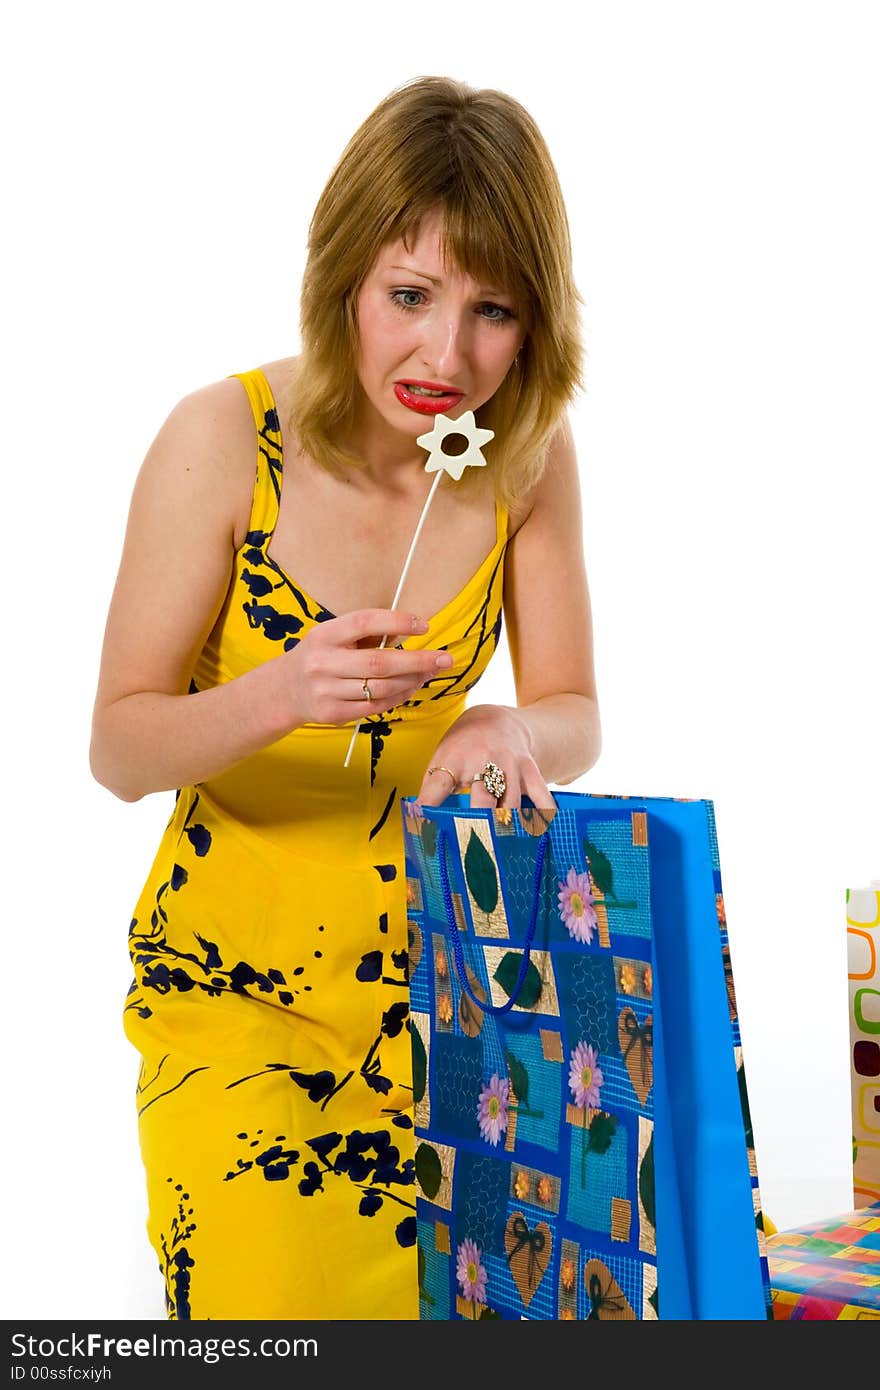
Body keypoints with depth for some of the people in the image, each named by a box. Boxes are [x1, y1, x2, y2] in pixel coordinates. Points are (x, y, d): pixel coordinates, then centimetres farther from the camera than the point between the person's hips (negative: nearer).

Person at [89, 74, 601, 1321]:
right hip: (231, 970, -3)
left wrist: (514, 733, -26)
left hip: (436, 949, 3)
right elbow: (119, 750, -13)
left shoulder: (529, 452, -5)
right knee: (285, 1289, -20)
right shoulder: (224, 438, -16)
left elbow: (575, 717, -1)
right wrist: (278, 696, -34)